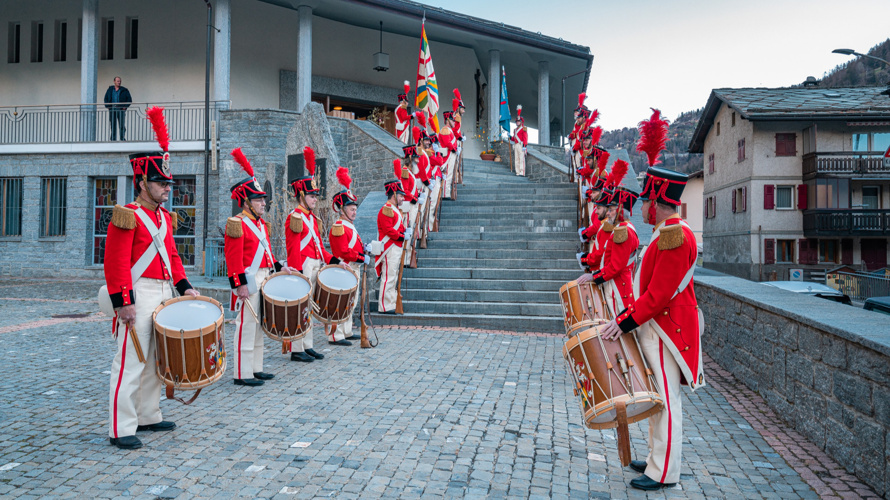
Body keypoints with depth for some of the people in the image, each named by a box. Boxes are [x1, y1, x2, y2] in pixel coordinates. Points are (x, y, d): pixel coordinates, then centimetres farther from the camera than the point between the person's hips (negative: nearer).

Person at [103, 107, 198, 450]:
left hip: (164, 294, 9)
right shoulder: (127, 216, -11)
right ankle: (121, 429, 4)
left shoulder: (165, 217, 14)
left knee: (155, 359, 15)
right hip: (140, 296, -9)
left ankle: (148, 416, 27)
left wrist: (184, 287, 11)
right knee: (131, 362, -5)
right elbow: (116, 262, -16)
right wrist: (123, 302, -21)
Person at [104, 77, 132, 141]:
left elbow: (129, 99, 6)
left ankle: (123, 139, -5)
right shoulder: (110, 89, 14)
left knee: (122, 126, -8)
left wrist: (125, 106, -7)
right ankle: (113, 139, 4)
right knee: (113, 126, 2)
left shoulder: (124, 90, 7)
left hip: (121, 110, -2)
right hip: (112, 110, 2)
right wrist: (107, 106, 4)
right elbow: (106, 98, 19)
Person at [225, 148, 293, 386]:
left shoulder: (260, 223, 17)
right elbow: (234, 258, -17)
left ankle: (256, 368, 24)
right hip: (249, 282, -10)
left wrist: (279, 266, 12)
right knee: (246, 325, -5)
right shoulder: (237, 224, -12)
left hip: (264, 280, 10)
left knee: (259, 325, 14)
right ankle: (242, 373, 2)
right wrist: (240, 284, -22)